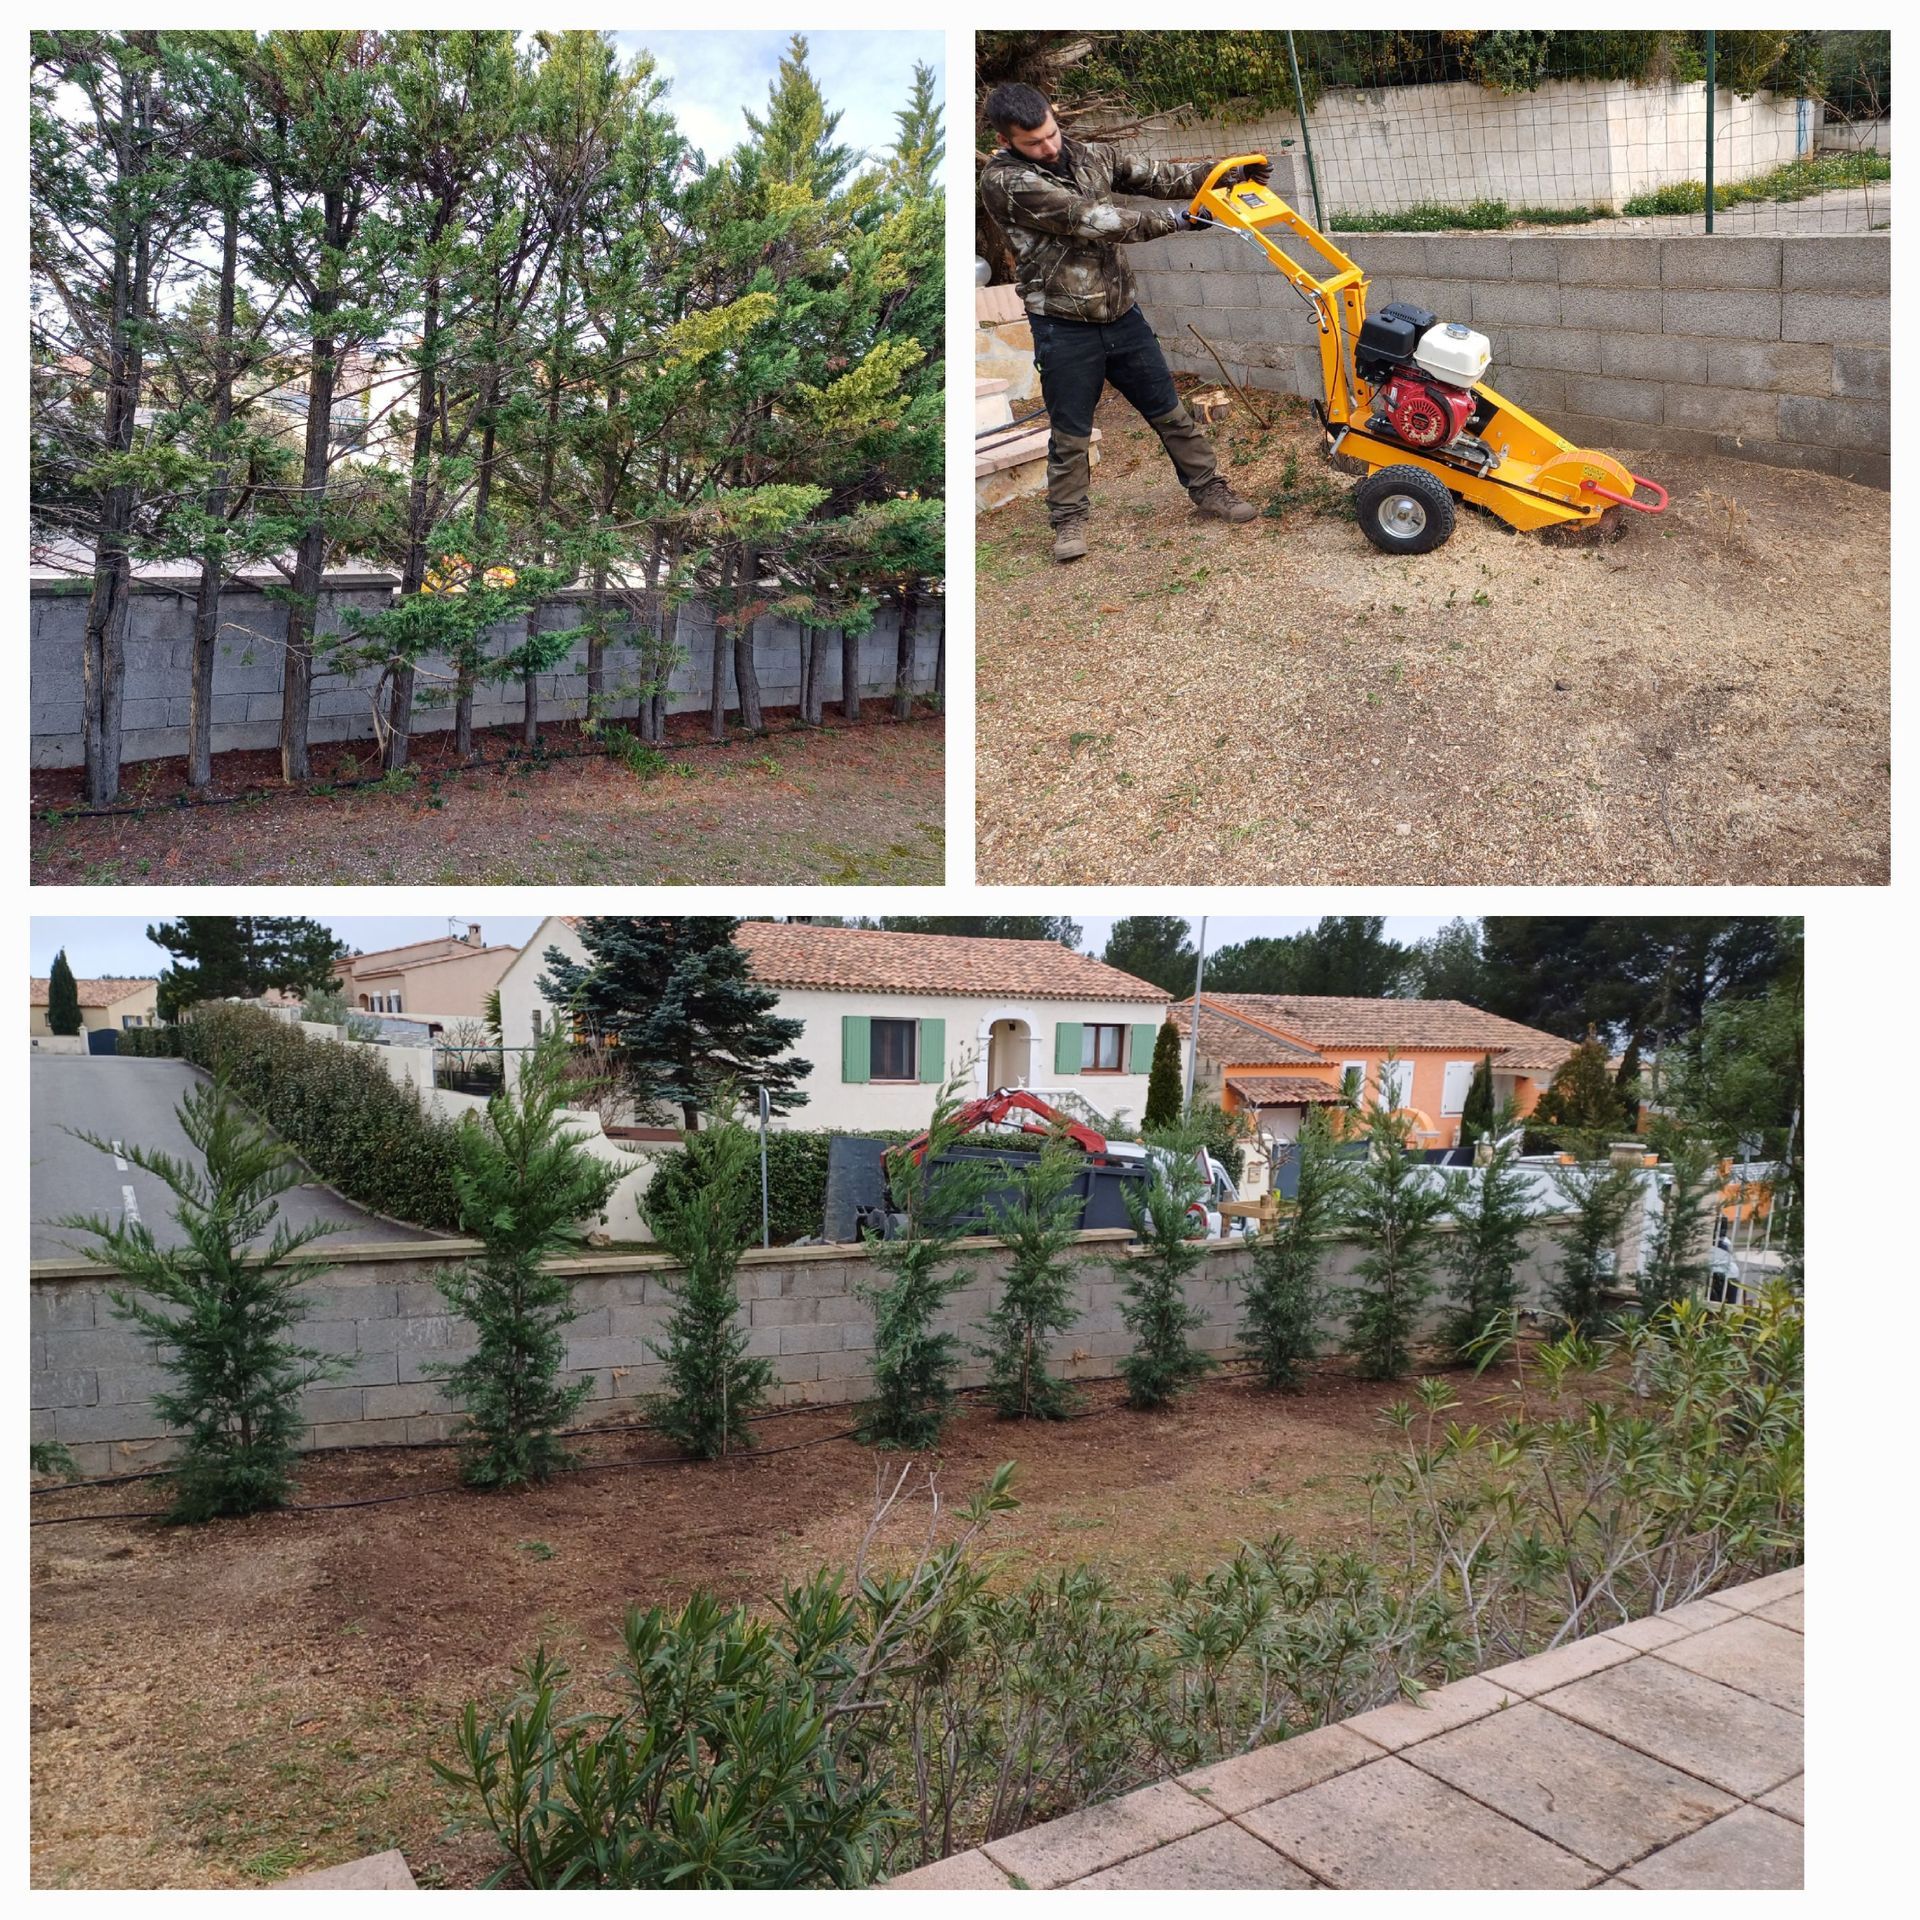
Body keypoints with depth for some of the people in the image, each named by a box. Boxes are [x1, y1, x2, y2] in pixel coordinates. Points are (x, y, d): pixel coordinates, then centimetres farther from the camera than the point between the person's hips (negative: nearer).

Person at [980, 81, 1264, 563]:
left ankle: (1207, 488, 27)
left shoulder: (1089, 155, 5)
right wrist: (1173, 220, -19)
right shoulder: (1002, 180, -16)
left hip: (1122, 314, 5)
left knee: (1169, 411, 13)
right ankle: (1068, 519, 23)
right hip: (1065, 328, -5)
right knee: (1071, 433, 6)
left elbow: (1155, 176, 6)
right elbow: (1086, 217, -22)